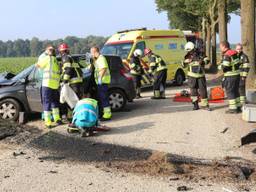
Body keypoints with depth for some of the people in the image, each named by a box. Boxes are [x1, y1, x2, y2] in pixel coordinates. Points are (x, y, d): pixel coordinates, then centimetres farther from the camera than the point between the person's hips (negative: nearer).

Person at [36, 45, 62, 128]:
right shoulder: (56, 61, 17)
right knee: (54, 102, 21)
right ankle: (57, 119, 25)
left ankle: (48, 123, -2)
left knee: (47, 103, -1)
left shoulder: (48, 58, -3)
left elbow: (37, 65, 3)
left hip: (47, 85, -6)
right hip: (55, 85, 6)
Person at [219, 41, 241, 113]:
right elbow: (238, 63, 16)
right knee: (235, 91, 16)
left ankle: (233, 108, 2)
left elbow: (225, 67, -24)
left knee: (230, 92, 0)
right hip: (237, 74, 9)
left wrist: (220, 67, -5)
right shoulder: (234, 53, 8)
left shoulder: (226, 55, -19)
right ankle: (238, 107, 22)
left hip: (230, 76, -9)